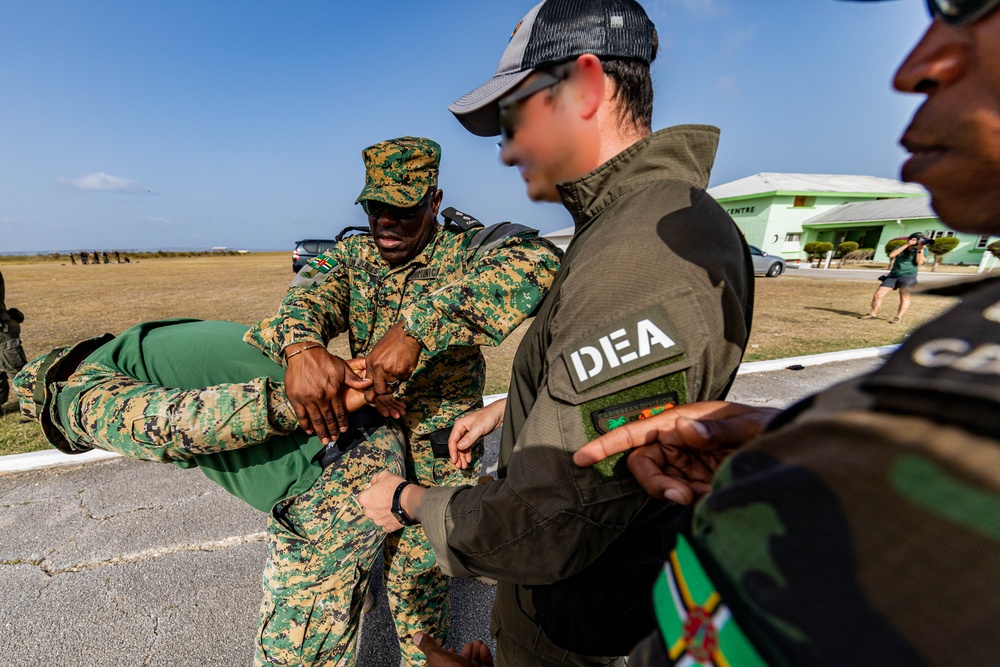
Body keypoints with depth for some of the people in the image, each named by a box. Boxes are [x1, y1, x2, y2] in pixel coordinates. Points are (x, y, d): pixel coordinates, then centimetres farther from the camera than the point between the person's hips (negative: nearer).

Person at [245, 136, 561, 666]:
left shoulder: (465, 250, -16)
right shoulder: (352, 254, 1)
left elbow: (537, 263, -38)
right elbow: (311, 291, -18)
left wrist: (416, 327, -45)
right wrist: (301, 346, -44)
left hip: (436, 453, -4)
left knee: (413, 575, 9)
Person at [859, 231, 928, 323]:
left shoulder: (922, 250, 7)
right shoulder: (899, 248, 13)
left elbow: (920, 262, -7)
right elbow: (891, 255, -8)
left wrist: (920, 249, -14)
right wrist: (906, 245, -8)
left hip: (908, 277, -3)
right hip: (892, 276, 3)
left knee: (904, 297, -12)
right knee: (878, 294, -4)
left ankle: (898, 317, -12)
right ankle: (873, 314, 6)